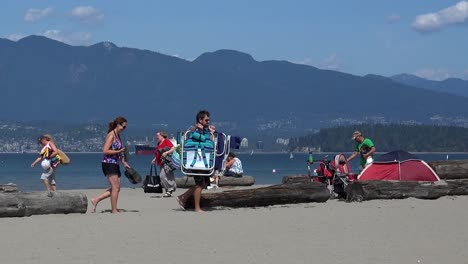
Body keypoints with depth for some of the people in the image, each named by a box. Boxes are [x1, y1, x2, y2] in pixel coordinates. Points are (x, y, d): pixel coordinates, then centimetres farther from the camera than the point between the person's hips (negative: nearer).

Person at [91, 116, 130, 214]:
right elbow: (105, 151, -19)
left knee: (116, 188, 8)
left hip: (115, 164, 9)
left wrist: (125, 163, 18)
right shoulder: (111, 135, -12)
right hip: (108, 163, -9)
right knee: (115, 187, -7)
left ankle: (96, 200, 13)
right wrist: (119, 151, -18)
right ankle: (114, 210, 0)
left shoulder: (118, 135, 16)